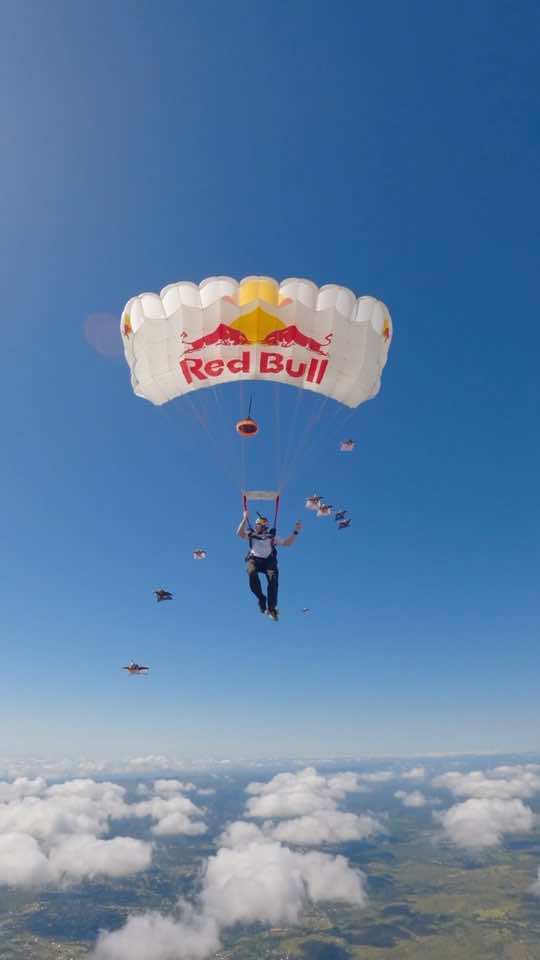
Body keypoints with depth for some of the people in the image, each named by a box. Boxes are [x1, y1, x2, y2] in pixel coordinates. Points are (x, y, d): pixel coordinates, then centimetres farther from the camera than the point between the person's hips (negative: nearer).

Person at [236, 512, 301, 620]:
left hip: (268, 561, 0)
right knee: (252, 573, -36)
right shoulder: (251, 534, 21)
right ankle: (261, 598, -19)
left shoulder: (271, 537, 20)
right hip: (254, 559, 0)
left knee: (273, 579, -27)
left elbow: (287, 543, 14)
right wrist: (244, 519, -3)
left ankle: (272, 608, -21)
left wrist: (295, 532, 3)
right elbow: (239, 534, 3)